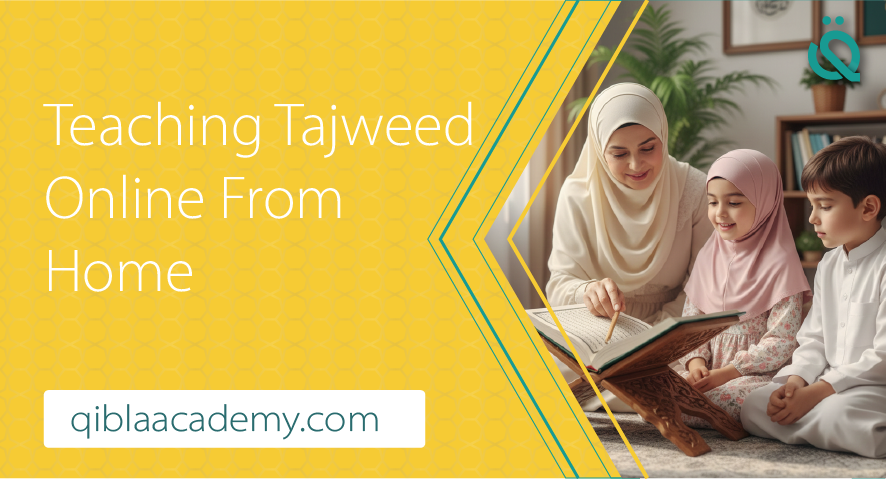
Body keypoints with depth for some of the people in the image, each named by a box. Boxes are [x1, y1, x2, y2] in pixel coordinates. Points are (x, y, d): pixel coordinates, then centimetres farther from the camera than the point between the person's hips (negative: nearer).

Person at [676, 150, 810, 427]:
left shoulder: (780, 264, -7)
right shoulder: (709, 256, 12)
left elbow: (782, 343, -12)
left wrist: (727, 373, -18)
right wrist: (695, 361, -8)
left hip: (758, 373, -6)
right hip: (708, 369, 6)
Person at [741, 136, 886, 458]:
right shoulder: (829, 265, 14)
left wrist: (816, 392, -21)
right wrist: (797, 380, -7)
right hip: (830, 382, 8)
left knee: (837, 415, -38)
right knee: (753, 407, -11)